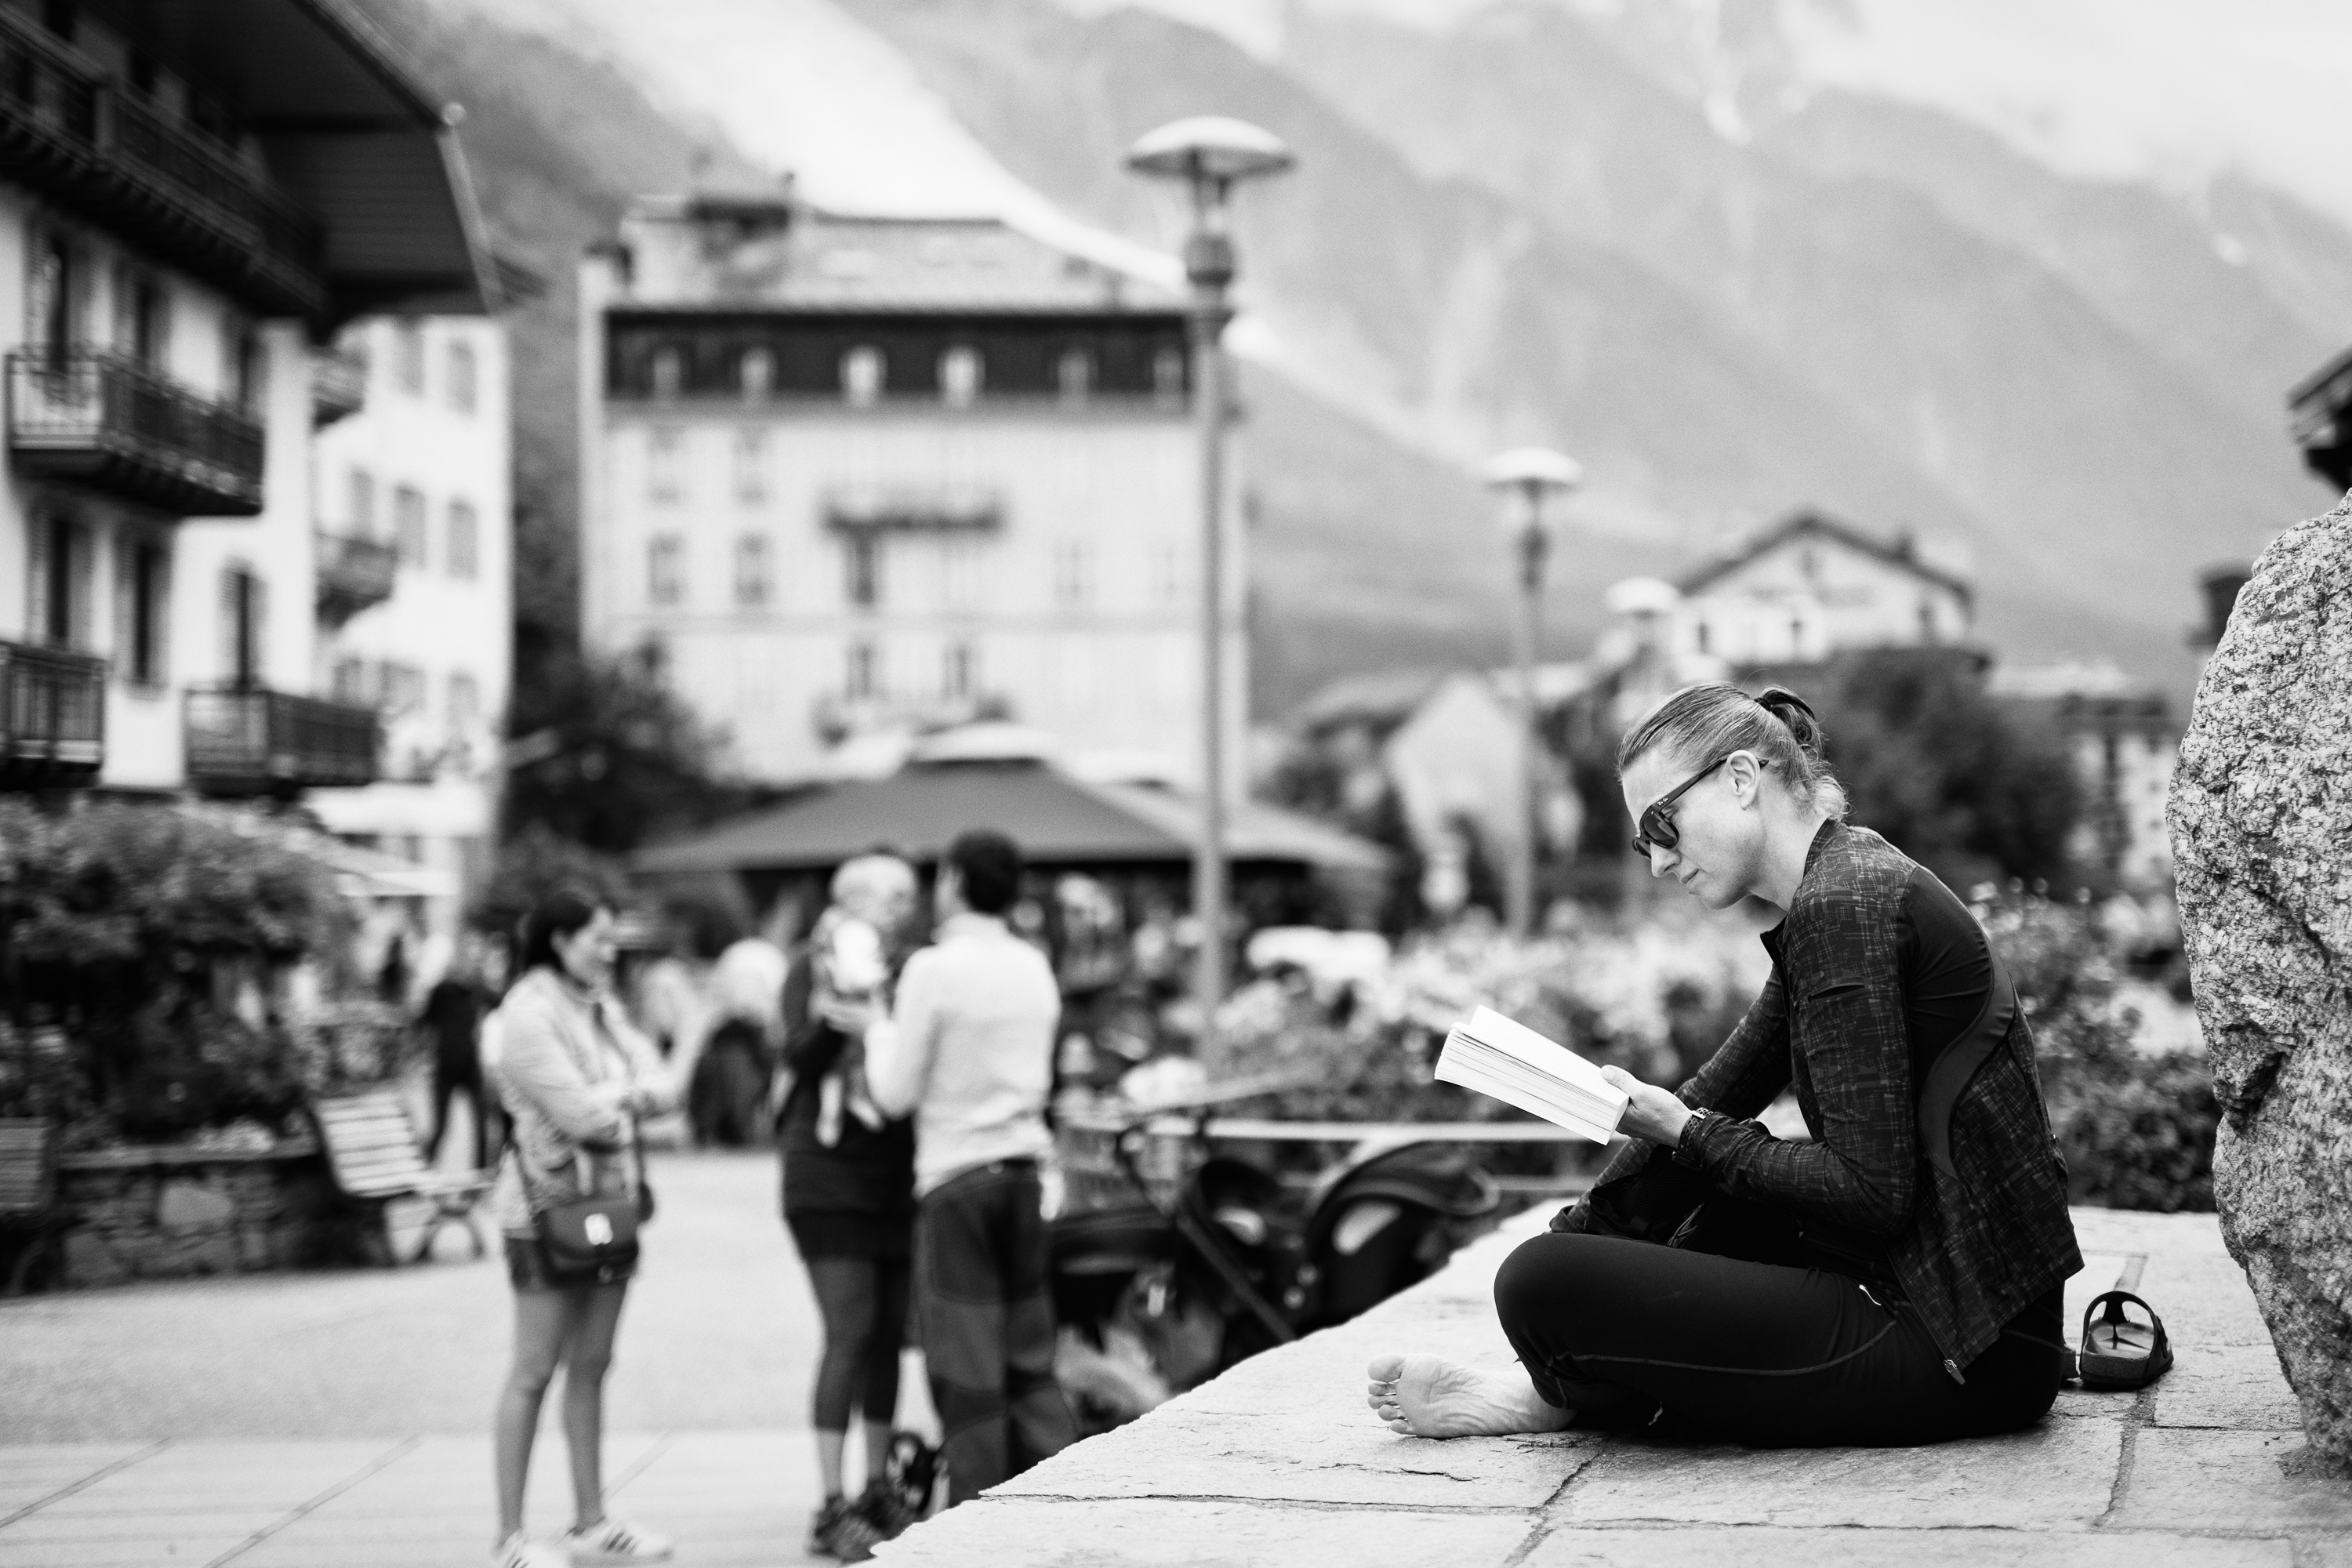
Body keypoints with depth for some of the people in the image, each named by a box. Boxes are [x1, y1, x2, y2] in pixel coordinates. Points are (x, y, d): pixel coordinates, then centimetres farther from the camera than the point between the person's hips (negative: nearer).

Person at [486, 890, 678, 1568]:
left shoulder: (601, 1008, 13)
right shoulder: (527, 1016, -13)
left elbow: (662, 1088, 6)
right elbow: (581, 1112, -19)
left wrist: (618, 1095, -12)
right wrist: (629, 1092, -1)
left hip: (610, 1197, 8)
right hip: (550, 1201, -8)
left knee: (592, 1365, 11)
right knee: (535, 1371, -4)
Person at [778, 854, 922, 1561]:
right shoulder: (816, 964, -3)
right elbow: (799, 1058, -15)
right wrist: (827, 1016, -34)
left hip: (895, 1176, 6)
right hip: (830, 1173, -6)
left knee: (889, 1333, 8)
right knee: (849, 1333, -12)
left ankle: (877, 1489, 18)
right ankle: (832, 1507, -10)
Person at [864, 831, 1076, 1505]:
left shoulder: (934, 969, -12)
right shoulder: (1034, 967, 9)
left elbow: (896, 1093, -10)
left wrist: (878, 1028, 7)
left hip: (956, 1177, -6)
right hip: (1023, 1172, 6)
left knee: (967, 1370, -1)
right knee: (1030, 1360, 12)